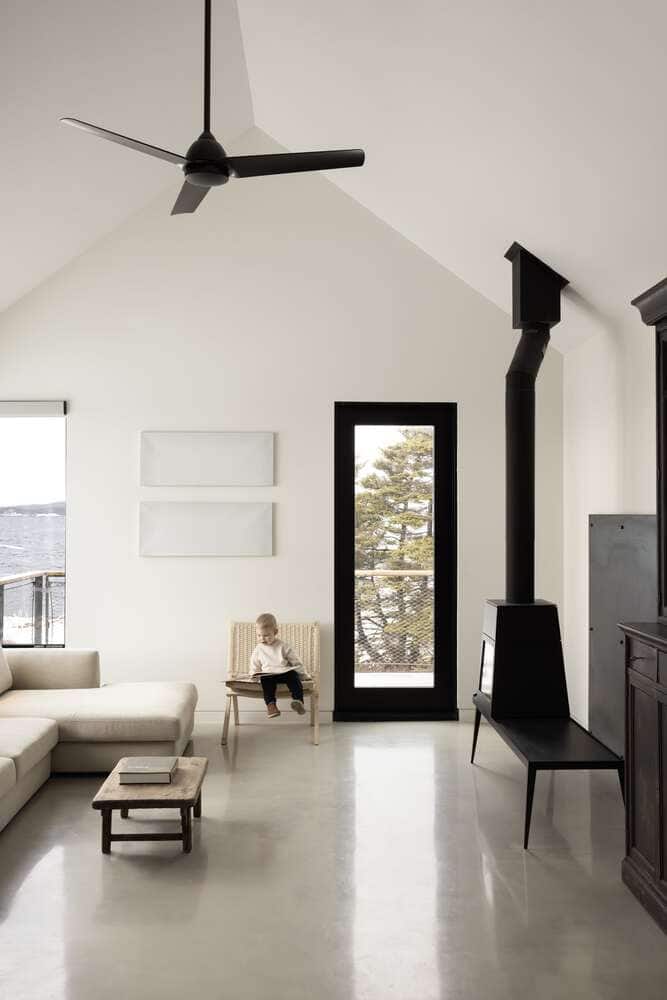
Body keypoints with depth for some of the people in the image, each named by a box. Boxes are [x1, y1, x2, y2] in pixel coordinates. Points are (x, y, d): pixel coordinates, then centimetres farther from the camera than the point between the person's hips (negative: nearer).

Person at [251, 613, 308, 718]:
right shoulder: (258, 650, 16)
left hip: (285, 671, -1)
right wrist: (254, 674, 9)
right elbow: (254, 665, 25)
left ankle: (298, 700, -45)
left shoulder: (283, 646, 9)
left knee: (293, 675, -33)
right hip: (268, 674, 1)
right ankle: (270, 704, -43)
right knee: (266, 680, -35)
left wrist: (302, 673, 5)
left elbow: (295, 662, 11)